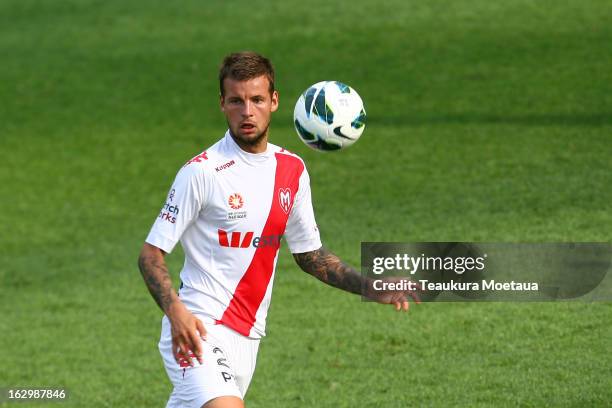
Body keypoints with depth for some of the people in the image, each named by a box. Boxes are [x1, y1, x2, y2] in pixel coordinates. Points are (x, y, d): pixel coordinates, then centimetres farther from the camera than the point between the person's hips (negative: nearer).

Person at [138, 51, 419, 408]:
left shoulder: (292, 169, 9)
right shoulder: (203, 171, -11)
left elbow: (310, 254, 19)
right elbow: (151, 254, -9)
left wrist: (370, 288, 6)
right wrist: (175, 310, -27)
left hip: (248, 337, 6)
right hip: (198, 331, -6)